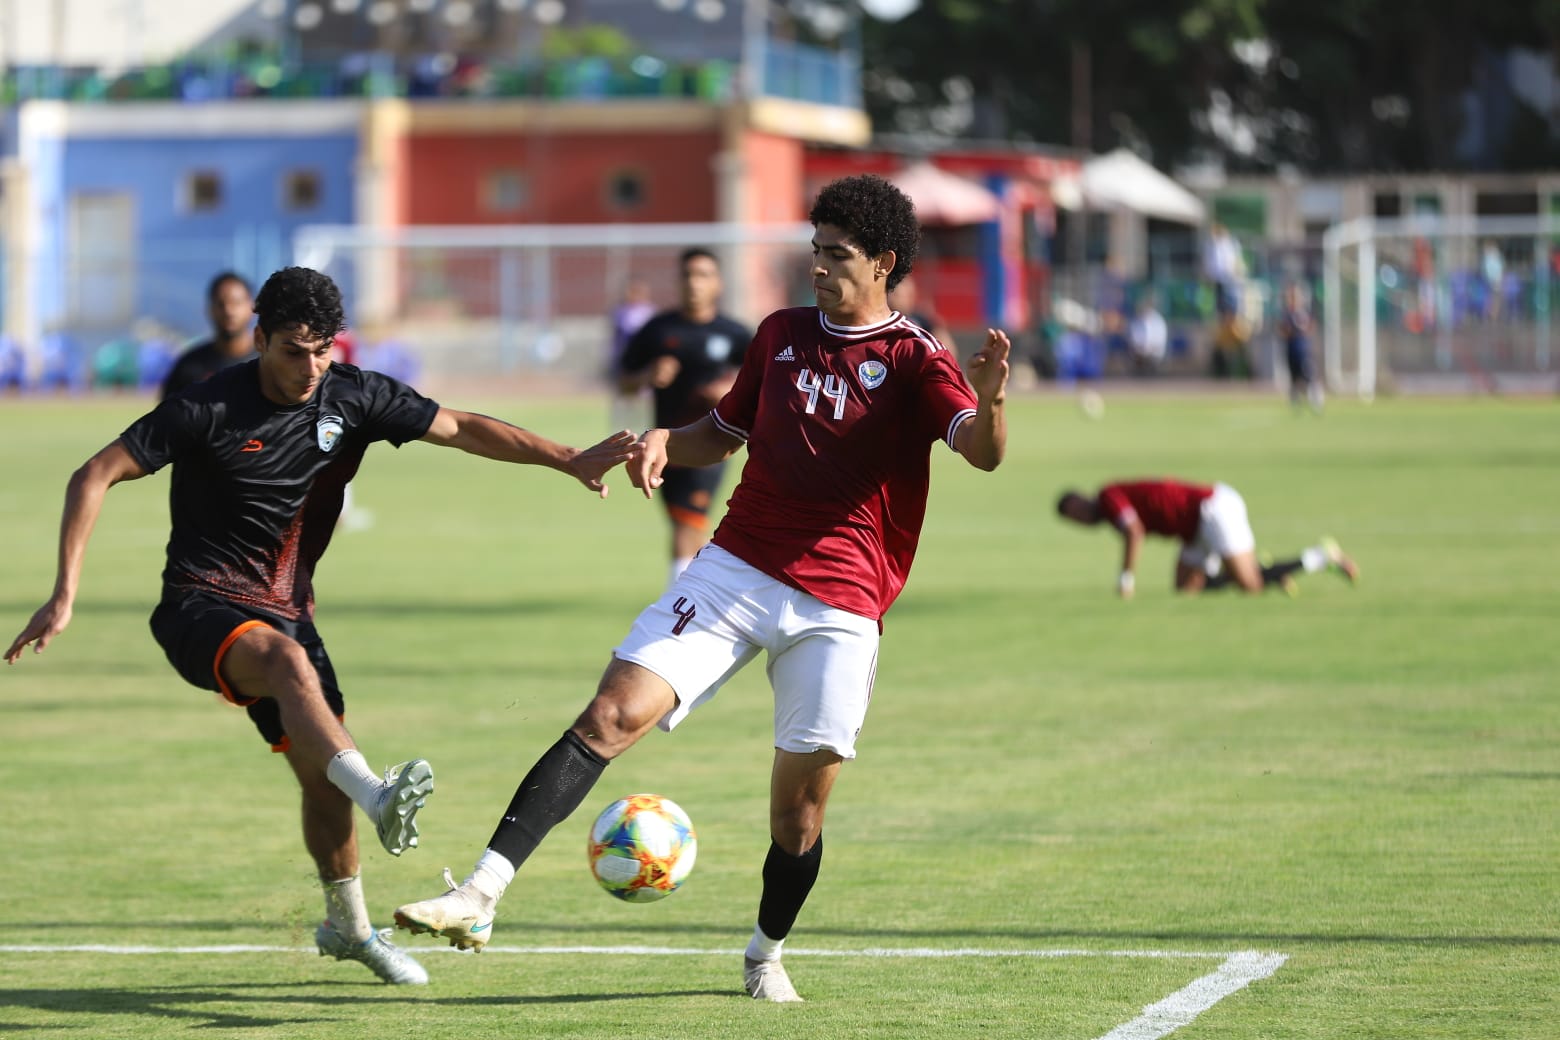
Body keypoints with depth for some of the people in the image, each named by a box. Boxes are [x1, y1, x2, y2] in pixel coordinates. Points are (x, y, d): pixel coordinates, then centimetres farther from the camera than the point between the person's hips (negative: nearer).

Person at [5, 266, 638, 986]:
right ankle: (378, 799, -57)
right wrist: (65, 596, -17)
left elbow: (462, 429, 3)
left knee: (324, 774, 3)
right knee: (289, 659, -37)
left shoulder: (352, 398, -2)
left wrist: (570, 461, -7)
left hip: (286, 608, 6)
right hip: (202, 605, -6)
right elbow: (94, 477, -12)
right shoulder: (210, 408, -15)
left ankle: (348, 925, 27)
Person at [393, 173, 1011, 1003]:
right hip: (735, 569, 3)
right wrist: (666, 442, 4)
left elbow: (981, 452, -21)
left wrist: (989, 401, -44)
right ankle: (478, 899, -22)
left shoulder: (914, 361, -3)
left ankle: (766, 956, 28)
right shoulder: (781, 334, 13)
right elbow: (725, 431, 27)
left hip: (837, 608, -3)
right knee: (612, 715, -14)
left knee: (800, 805, 0)